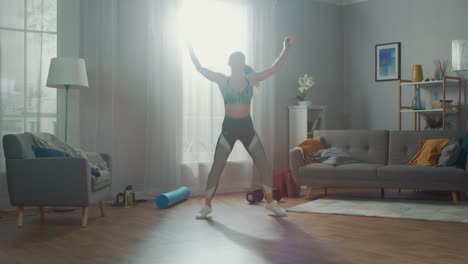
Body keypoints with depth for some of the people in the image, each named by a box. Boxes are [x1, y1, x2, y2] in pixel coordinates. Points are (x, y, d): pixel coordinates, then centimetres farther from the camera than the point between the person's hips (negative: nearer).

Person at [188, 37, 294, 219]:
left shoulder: (250, 79, 4)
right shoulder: (222, 80, -2)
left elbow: (274, 68, 1)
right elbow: (200, 68, -6)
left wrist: (285, 49, -7)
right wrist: (191, 49, -13)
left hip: (247, 126, 2)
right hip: (228, 127, -2)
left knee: (264, 165, 3)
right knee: (216, 168, -1)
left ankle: (270, 202, 19)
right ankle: (207, 205, 11)